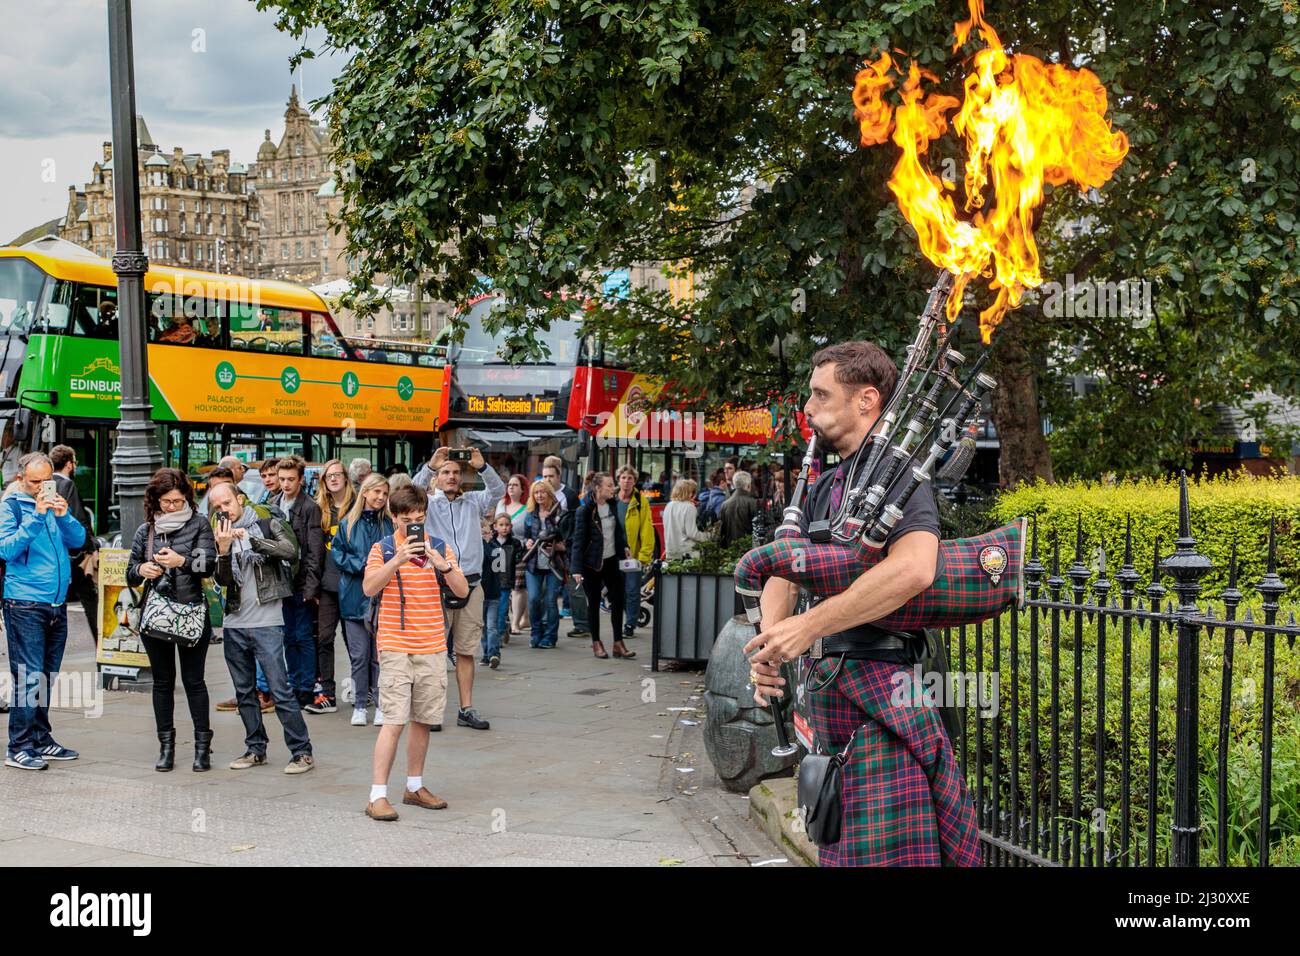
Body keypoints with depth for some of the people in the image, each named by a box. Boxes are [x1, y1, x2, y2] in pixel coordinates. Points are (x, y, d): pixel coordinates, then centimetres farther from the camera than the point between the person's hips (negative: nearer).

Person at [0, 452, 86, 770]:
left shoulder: (55, 503, 13)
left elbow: (78, 539, 7)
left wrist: (64, 515, -11)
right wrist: (36, 516, -20)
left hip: (57, 603, 6)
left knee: (46, 676, 11)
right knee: (28, 676, -7)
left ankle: (41, 740, 20)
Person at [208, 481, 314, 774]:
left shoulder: (269, 524, 1)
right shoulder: (222, 536, 12)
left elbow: (290, 551, -17)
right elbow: (222, 580, 2)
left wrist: (250, 538, -20)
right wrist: (223, 549, -14)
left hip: (267, 622, -5)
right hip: (234, 625, 5)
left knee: (280, 689, -8)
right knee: (244, 692, 11)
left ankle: (302, 752, -4)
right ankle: (255, 749, 22)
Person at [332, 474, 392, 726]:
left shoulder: (389, 523, 6)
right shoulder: (348, 524, 6)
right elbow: (337, 554, 3)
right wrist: (362, 566, -10)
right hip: (354, 597, 0)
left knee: (380, 654, 1)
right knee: (359, 655, 3)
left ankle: (382, 705, 8)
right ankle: (360, 705, 13)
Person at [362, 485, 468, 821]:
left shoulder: (440, 547, 8)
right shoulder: (382, 548, 1)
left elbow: (462, 591, 1)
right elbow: (369, 588, -14)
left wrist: (441, 564, -15)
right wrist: (399, 559, -24)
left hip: (432, 648, 4)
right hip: (395, 647, -4)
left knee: (423, 720, 10)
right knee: (394, 721, -10)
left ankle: (415, 786, 23)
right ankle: (378, 796, -7)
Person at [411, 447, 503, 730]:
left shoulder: (473, 502, 15)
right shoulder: (428, 504, 8)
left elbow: (498, 490, 0)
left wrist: (482, 467, -16)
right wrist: (430, 465, -23)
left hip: (470, 584, 3)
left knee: (466, 651, 6)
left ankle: (466, 709, 11)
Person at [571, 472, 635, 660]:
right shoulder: (585, 510, -14)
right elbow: (578, 540, -15)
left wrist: (624, 546, 9)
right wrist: (577, 569, -18)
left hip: (611, 560, 5)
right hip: (592, 563, -5)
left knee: (618, 600, 2)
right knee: (594, 603, 5)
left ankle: (618, 643, 8)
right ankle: (596, 643, 16)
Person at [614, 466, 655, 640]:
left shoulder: (641, 502, -4)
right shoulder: (611, 500, 5)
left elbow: (647, 531, -5)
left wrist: (644, 555, -11)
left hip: (634, 555, -3)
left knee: (632, 591, 1)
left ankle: (630, 626, 10)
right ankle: (616, 625, 20)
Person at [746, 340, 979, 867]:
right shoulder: (826, 487, 17)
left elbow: (912, 570, -29)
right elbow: (784, 574, 14)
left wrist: (808, 626, -25)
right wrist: (771, 640, -8)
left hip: (879, 690, -9)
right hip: (828, 686, 9)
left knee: (881, 851, -9)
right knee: (839, 847, 16)